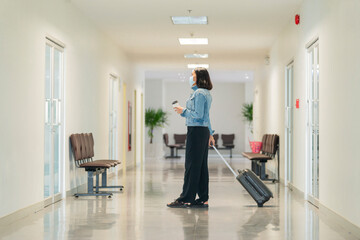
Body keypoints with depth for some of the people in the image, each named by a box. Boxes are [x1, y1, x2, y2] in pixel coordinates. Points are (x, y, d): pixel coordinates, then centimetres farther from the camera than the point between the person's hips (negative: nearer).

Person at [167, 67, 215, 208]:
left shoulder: (199, 93, -12)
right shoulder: (206, 93, 19)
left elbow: (198, 114, -19)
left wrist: (183, 111, -7)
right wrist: (210, 134, 28)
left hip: (196, 131, -10)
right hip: (204, 130, 10)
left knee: (192, 165, -7)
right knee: (201, 165, 9)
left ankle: (186, 199, -4)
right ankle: (203, 199, 12)